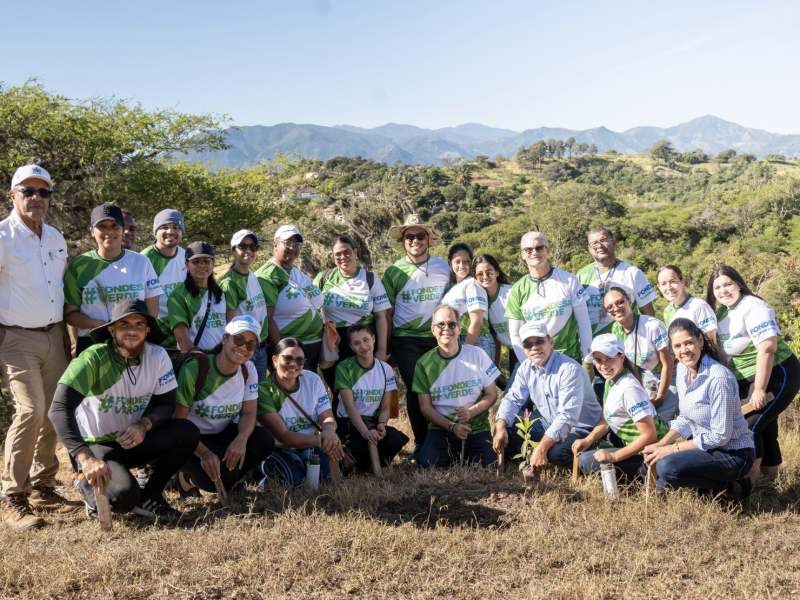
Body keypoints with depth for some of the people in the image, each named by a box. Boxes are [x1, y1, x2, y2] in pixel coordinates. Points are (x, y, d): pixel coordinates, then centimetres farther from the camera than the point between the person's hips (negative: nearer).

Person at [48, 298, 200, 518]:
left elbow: (166, 404, -1)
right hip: (97, 444, -5)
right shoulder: (93, 358, -23)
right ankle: (87, 484, 6)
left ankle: (149, 497, -1)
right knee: (125, 496, -30)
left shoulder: (157, 356, -9)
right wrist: (86, 458, -43)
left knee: (188, 432, -19)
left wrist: (144, 425, -25)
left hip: (135, 440, 5)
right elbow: (59, 409, -32)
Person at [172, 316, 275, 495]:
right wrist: (204, 452, -36)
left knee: (264, 440, -23)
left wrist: (241, 439, -33)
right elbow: (177, 422, -21)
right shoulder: (194, 370, -22)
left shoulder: (248, 370, -5)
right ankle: (189, 478, 4)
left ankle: (229, 479, 2)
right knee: (225, 475, -31)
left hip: (222, 434, 5)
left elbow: (248, 413, -9)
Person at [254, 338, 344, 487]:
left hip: (310, 447, 4)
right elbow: (283, 436, -25)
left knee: (331, 474, -22)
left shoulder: (313, 380, -3)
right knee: (295, 480, -31)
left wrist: (329, 430, -33)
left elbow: (327, 417, -6)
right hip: (278, 450, -4)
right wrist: (319, 440, -41)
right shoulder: (264, 390, -19)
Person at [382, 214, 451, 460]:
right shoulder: (393, 272, 3)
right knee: (415, 390, -7)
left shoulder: (443, 267, 8)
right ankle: (421, 443, 10)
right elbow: (387, 313, 5)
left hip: (438, 338, 2)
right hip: (406, 340, -1)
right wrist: (386, 347, 3)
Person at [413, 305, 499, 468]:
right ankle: (453, 454, 7)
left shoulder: (477, 355, 0)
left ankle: (462, 453, 10)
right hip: (441, 429, 0)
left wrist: (471, 412, -15)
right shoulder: (424, 363, 0)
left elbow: (491, 395, 4)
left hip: (477, 429, 1)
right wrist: (451, 426, -14)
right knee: (427, 464, -27)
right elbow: (425, 406, 1)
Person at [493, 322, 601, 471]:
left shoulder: (570, 370, -28)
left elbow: (567, 417, -34)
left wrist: (541, 449, -41)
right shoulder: (526, 367, -3)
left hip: (578, 427, -6)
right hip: (547, 421, 7)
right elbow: (513, 399, -1)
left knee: (557, 453, -35)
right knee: (508, 423, -11)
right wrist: (500, 427, -23)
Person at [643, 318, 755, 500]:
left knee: (667, 466, -28)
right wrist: (660, 444, -6)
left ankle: (726, 486, -6)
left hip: (733, 453, -9)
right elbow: (685, 418, 9)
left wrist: (671, 449, -19)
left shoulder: (719, 379, -26)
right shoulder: (683, 369, -1)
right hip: (706, 446, 9)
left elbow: (720, 436, -23)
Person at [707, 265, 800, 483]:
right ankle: (769, 470, 31)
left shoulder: (752, 307, -17)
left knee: (750, 426, -12)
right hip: (745, 379, 8)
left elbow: (767, 348, -25)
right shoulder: (721, 313, 8)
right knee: (763, 424, 17)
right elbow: (719, 349, 11)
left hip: (775, 375, -8)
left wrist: (760, 390, -25)